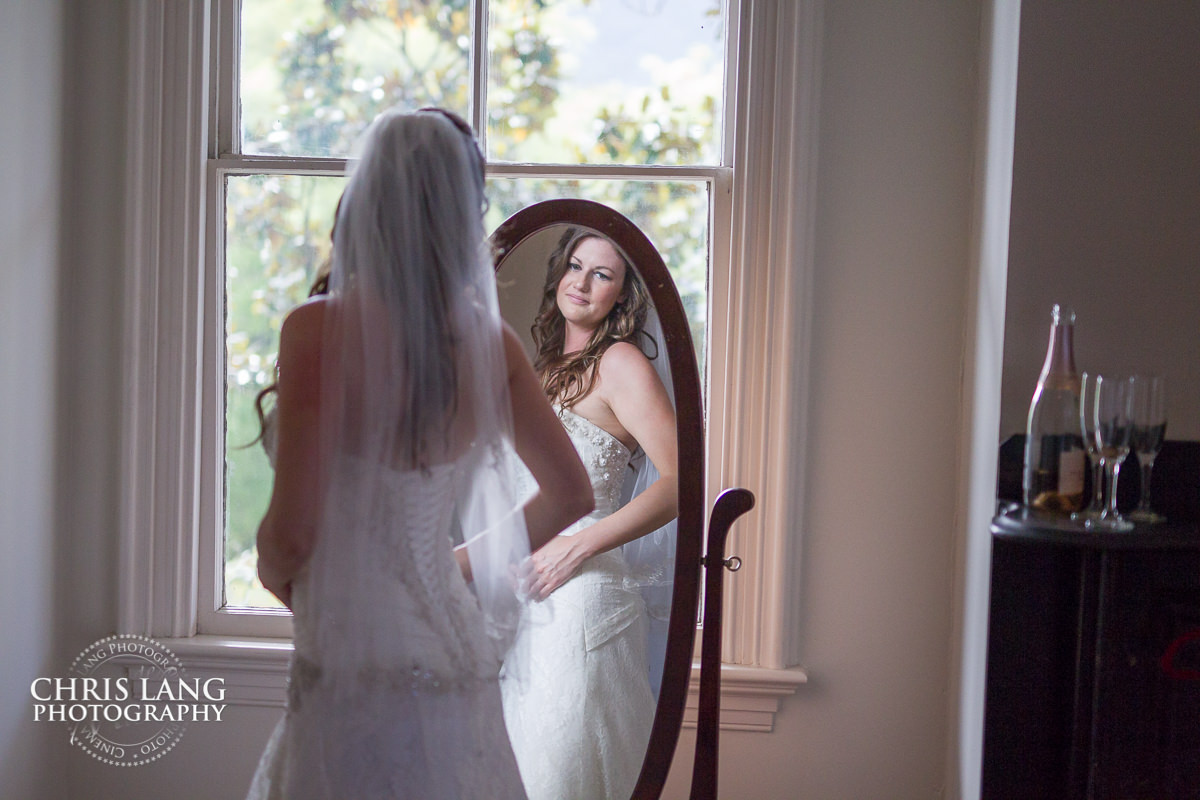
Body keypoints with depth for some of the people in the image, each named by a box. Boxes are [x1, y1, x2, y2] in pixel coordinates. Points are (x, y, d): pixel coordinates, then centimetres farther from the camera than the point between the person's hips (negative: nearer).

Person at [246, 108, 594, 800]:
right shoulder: (490, 340, 0)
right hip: (458, 657, 5)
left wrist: (273, 574, 7)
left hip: (359, 670, -5)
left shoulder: (320, 330, -15)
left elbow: (292, 531, -16)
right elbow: (570, 494, 9)